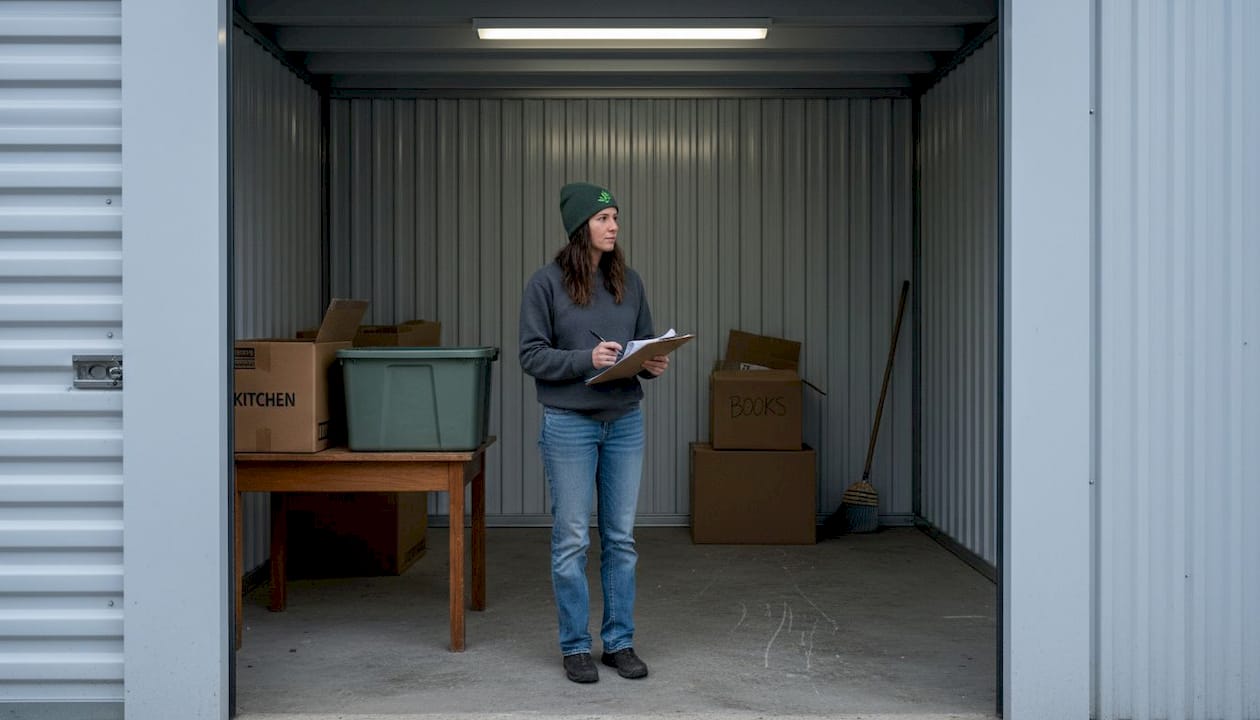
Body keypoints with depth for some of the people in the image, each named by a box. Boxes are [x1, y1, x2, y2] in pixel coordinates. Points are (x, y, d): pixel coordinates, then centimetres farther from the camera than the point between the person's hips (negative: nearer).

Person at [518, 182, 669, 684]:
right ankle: (575, 646, 16)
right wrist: (586, 359, -21)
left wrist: (653, 364, -8)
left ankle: (619, 642, 21)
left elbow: (646, 342, 14)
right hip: (569, 425, -4)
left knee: (621, 538, 10)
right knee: (572, 541, 3)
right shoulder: (546, 283, -6)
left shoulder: (629, 282, 7)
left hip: (625, 423, 4)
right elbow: (532, 355, -8)